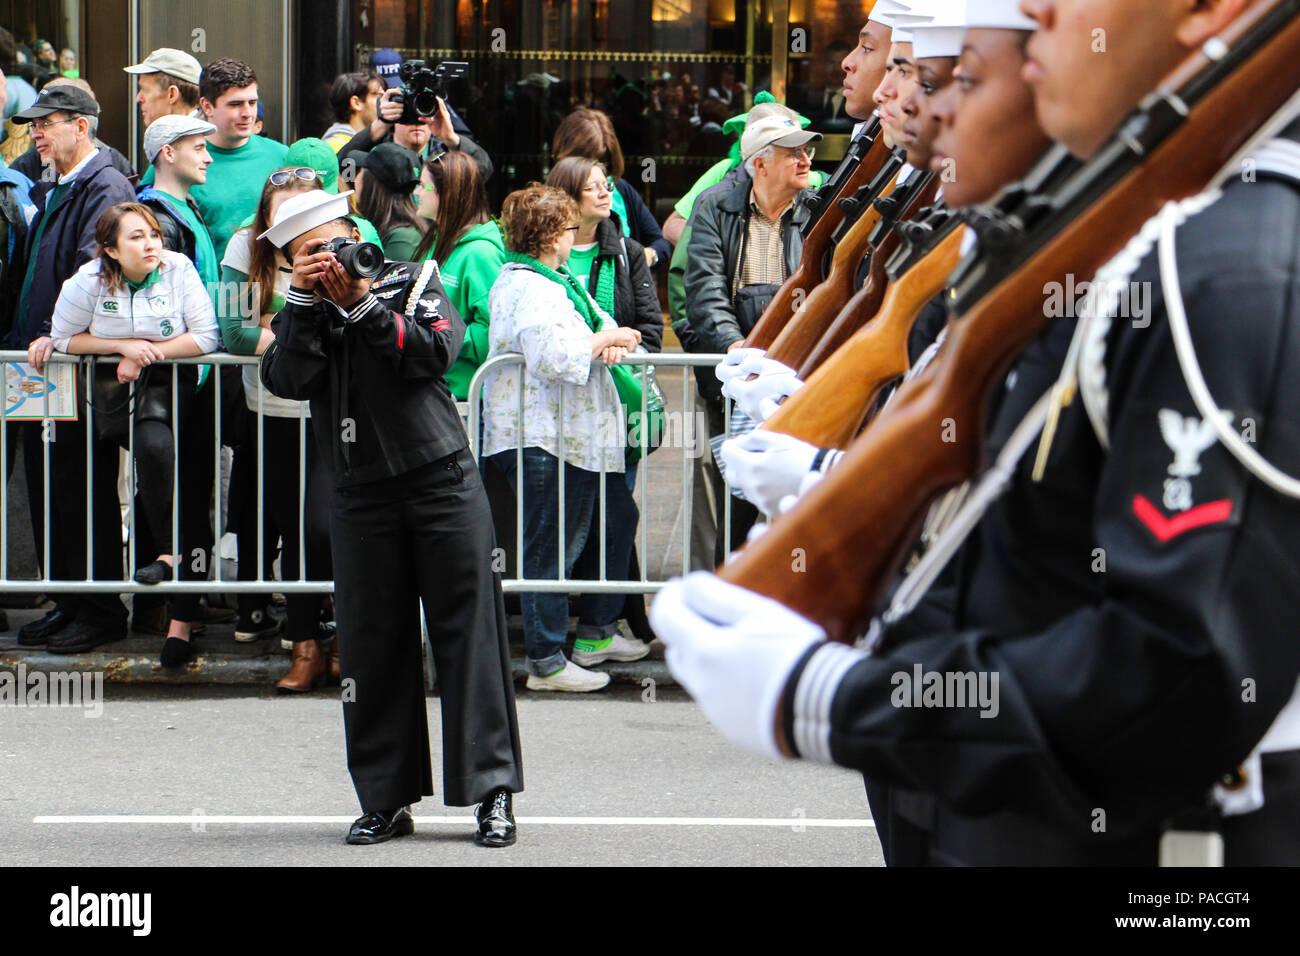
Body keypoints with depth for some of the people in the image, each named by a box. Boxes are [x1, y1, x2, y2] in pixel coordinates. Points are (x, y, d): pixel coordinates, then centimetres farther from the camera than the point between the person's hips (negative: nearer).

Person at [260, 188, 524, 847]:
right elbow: (286, 381, -9)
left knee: (467, 634, -3)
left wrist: (361, 302, -14)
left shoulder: (413, 282, 6)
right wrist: (304, 299, -12)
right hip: (363, 498, 2)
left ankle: (492, 792, 0)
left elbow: (436, 353, -11)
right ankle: (386, 799, 11)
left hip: (443, 483, -2)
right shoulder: (300, 316, 10)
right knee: (371, 645, 3)